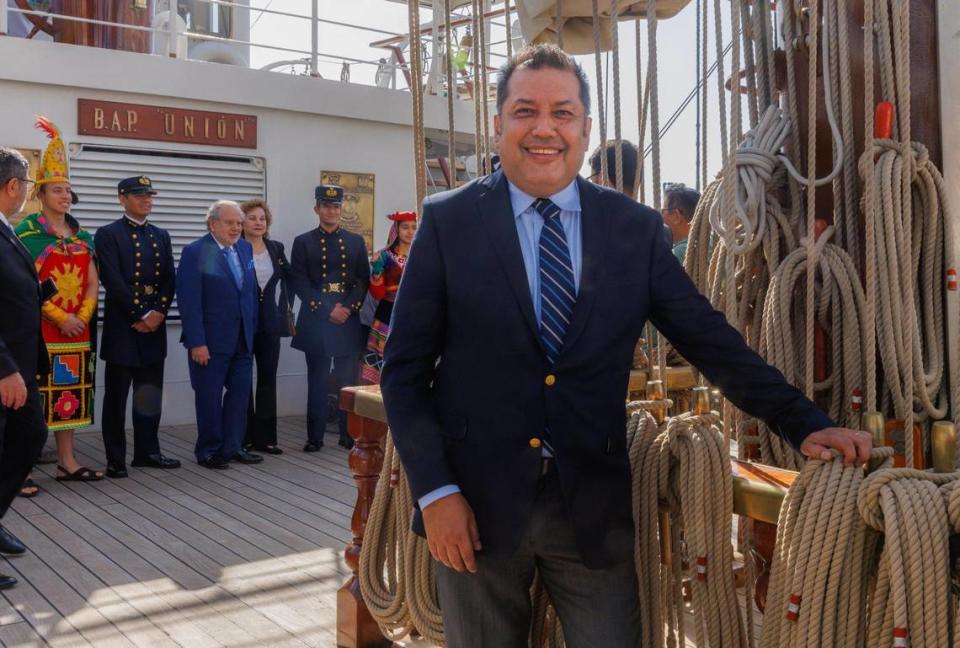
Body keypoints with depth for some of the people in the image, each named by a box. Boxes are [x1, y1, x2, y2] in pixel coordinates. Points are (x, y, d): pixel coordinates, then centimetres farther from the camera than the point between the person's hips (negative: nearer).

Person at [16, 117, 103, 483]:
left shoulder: (81, 235, 13)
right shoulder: (26, 231, -5)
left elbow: (92, 282, 10)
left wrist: (83, 317, -5)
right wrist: (61, 318, -16)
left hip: (77, 329, 6)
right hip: (38, 328, -6)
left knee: (69, 393, 9)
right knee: (33, 396, -4)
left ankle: (67, 463, 17)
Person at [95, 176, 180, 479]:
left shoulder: (161, 235, 14)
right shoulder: (108, 234, -3)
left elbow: (169, 279, 8)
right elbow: (113, 281, -13)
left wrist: (159, 312, -7)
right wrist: (140, 316, -15)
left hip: (154, 326, 5)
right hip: (122, 327, -5)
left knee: (150, 394, 11)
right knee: (116, 395, 2)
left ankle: (147, 451, 21)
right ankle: (116, 459, 9)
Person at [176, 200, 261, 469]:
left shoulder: (245, 248, 9)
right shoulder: (195, 252, -10)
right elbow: (189, 302, -14)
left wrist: (252, 329, 9)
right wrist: (196, 342, -19)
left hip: (242, 338, 6)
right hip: (211, 340, -6)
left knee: (240, 392, 10)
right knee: (209, 396, 4)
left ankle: (232, 447, 22)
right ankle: (209, 451, 17)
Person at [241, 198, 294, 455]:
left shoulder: (276, 248, 7)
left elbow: (289, 279, 18)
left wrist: (286, 306, 9)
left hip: (270, 322, 4)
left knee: (268, 379, 6)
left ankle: (265, 437, 12)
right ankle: (244, 436, 13)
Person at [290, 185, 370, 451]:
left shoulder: (356, 241, 12)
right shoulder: (303, 242, 6)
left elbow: (363, 279, 7)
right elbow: (300, 282, -2)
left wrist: (348, 307, -8)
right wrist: (327, 309, -12)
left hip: (348, 321, 2)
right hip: (316, 321, -1)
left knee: (348, 381, 4)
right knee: (317, 382, 3)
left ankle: (349, 435, 12)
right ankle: (315, 437, 10)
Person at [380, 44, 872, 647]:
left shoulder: (635, 228, 2)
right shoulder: (448, 221, -3)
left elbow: (711, 339, 6)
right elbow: (404, 367, -2)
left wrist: (806, 424, -1)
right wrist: (435, 491, -9)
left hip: (594, 504, 1)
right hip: (476, 503, -1)